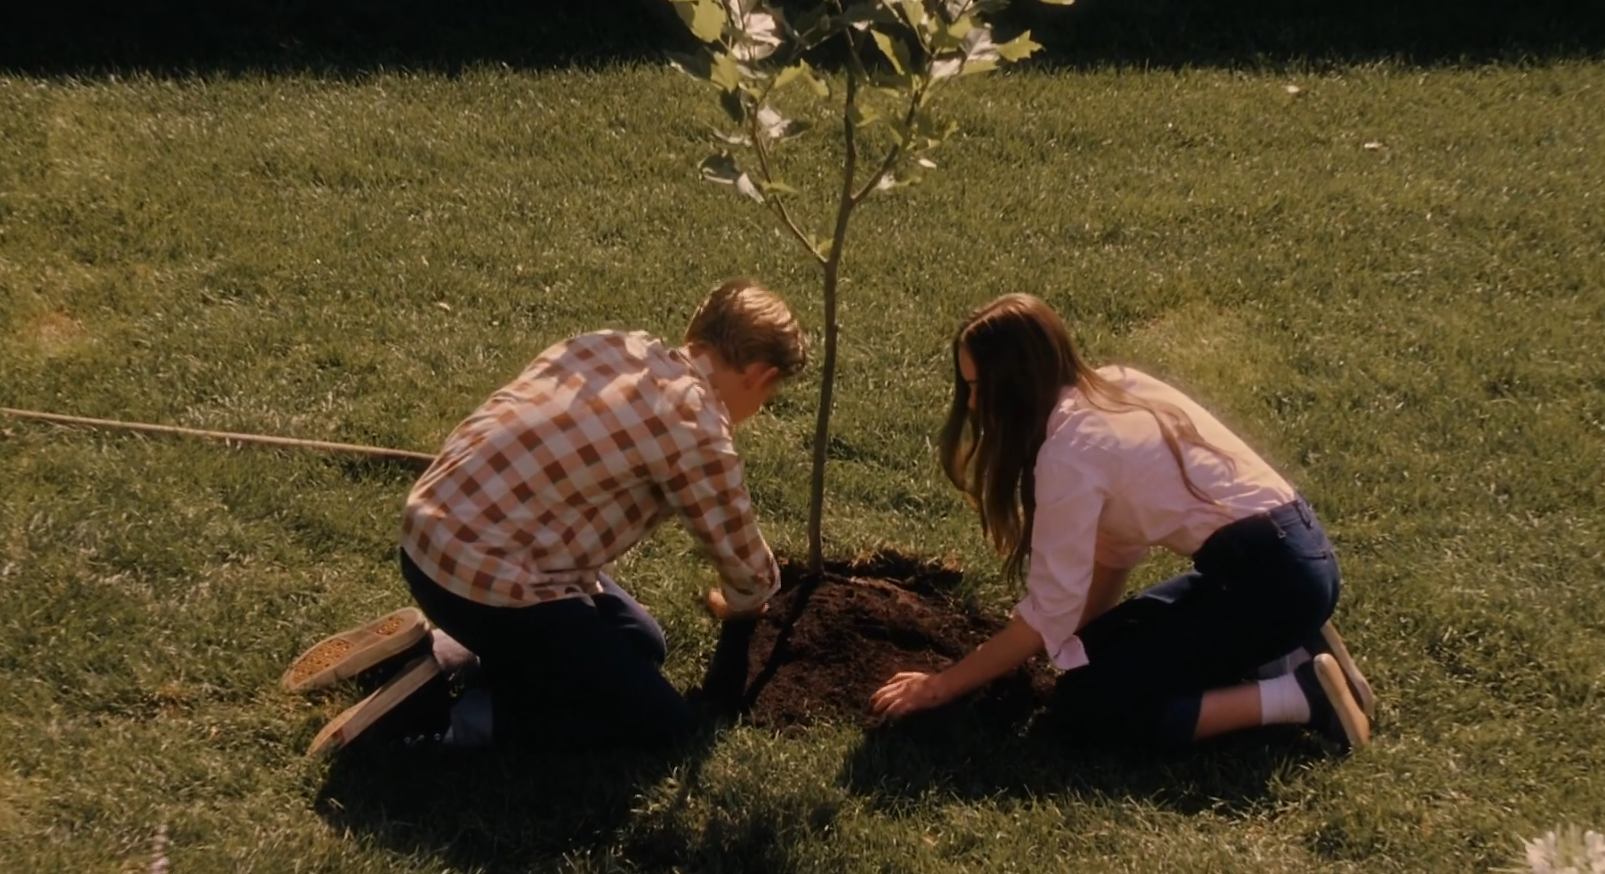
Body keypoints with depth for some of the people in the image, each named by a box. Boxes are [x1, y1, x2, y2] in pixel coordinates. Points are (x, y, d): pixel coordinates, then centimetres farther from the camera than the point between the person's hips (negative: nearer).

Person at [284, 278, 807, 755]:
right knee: (663, 729, 1)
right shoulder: (696, 428, -13)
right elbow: (746, 567, 1)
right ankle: (463, 721, -6)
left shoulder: (609, 344, 9)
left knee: (642, 644, 22)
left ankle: (443, 652, 14)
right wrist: (741, 604, 25)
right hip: (486, 578, -9)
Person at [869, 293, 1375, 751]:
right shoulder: (1113, 386, 7)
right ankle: (1285, 652, 12)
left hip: (1273, 576, -9)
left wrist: (942, 686, -6)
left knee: (1086, 702, -8)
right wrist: (1081, 637, 6)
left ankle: (1301, 695, -8)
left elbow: (1048, 615, -15)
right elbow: (1120, 540, 12)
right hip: (1286, 549, 9)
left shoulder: (1071, 450, -18)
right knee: (1102, 647, 16)